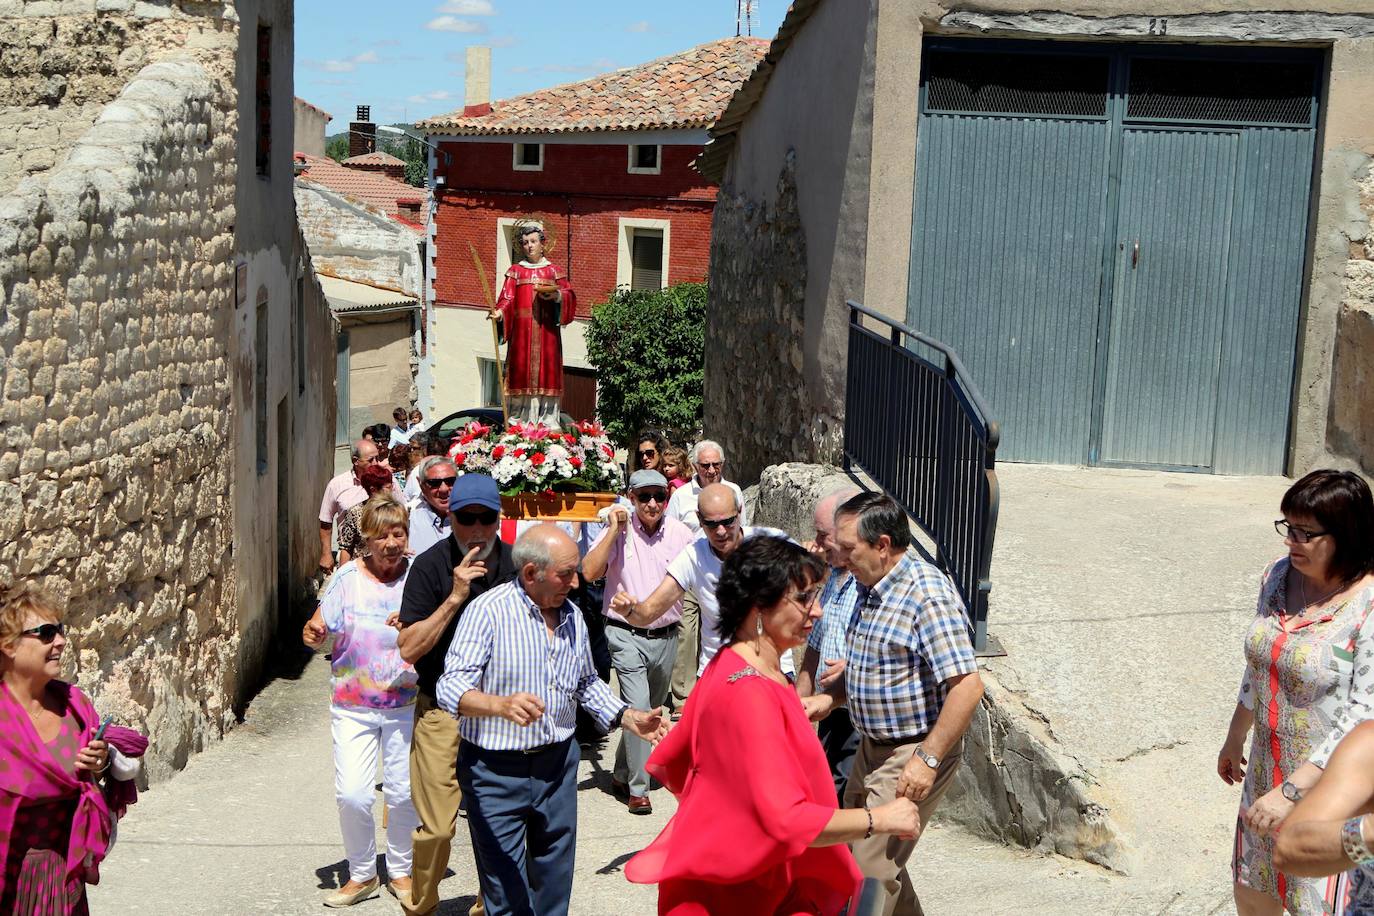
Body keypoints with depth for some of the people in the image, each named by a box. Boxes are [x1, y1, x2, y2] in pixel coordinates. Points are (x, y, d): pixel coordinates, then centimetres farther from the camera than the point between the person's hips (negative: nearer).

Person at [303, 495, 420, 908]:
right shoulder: (348, 576, -4)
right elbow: (320, 631, -1)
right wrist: (313, 633, -24)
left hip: (405, 704, 0)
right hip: (352, 705, 0)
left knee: (404, 793, 6)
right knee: (351, 794, -7)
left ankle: (401, 870, 29)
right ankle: (362, 874, 16)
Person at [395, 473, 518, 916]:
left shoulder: (515, 564, 0)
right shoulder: (430, 565, -9)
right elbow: (408, 649, -14)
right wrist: (455, 598, -22)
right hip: (442, 710, -3)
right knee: (436, 827, -1)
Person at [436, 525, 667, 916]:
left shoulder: (572, 615, 6)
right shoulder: (487, 611, -15)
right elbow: (453, 688, -25)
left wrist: (628, 717, 6)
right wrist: (502, 705, -43)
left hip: (558, 763, 6)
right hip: (496, 770, -6)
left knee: (555, 881, 16)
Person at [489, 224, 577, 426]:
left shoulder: (555, 272, 14)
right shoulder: (515, 272, 13)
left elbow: (569, 297, 6)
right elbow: (507, 299, 1)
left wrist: (557, 295, -15)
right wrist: (499, 313, -19)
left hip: (547, 333, 0)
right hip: (521, 334, 0)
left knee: (547, 370, -6)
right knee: (521, 370, -6)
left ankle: (548, 423, -5)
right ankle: (517, 423, -4)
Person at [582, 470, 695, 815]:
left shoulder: (680, 533, 1)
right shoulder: (618, 532, -6)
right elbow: (590, 571, -17)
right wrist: (614, 531, -18)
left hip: (666, 636, 4)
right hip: (627, 635, -4)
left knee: (652, 710, 16)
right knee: (638, 708, -13)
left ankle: (622, 774, 35)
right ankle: (637, 789, -2)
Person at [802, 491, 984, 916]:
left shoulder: (927, 595, -23)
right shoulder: (872, 588, 7)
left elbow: (967, 685, -27)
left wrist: (928, 759, -27)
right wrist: (829, 698, 4)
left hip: (914, 755, -10)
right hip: (873, 748, 10)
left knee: (872, 870, -6)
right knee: (855, 847, 19)